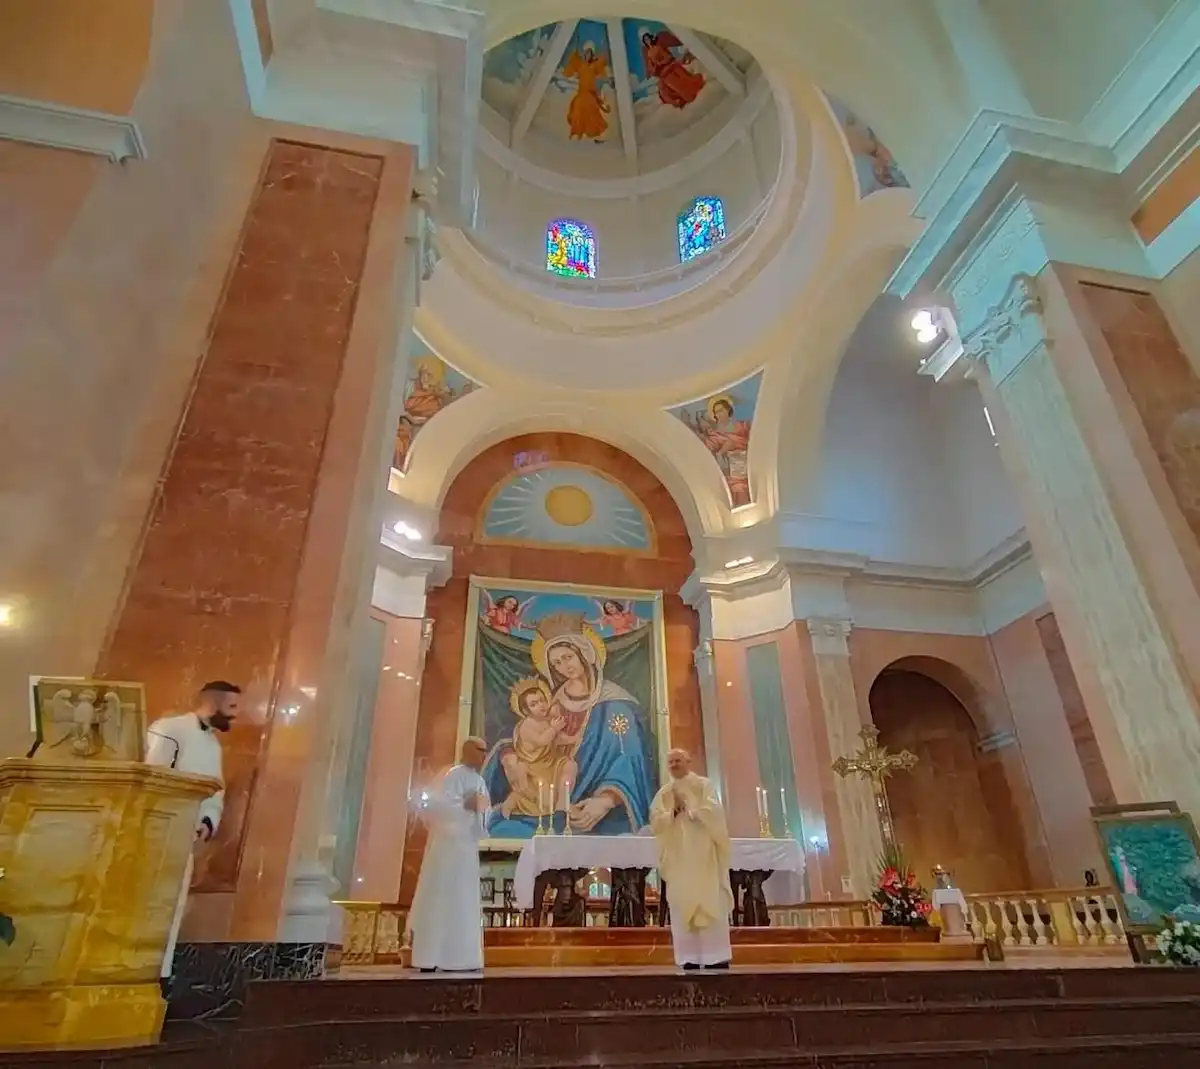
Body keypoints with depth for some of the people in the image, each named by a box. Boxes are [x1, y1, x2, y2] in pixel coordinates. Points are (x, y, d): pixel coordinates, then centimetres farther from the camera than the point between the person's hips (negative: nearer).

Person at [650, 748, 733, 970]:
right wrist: (674, 811, -13)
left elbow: (713, 811, -10)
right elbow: (655, 822, 2)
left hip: (704, 855, -3)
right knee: (683, 907, -1)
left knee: (711, 905, -7)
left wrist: (688, 810, -6)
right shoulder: (663, 794, 13)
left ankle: (717, 958, -5)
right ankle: (689, 959, 1)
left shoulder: (704, 785, 5)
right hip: (678, 858, 3)